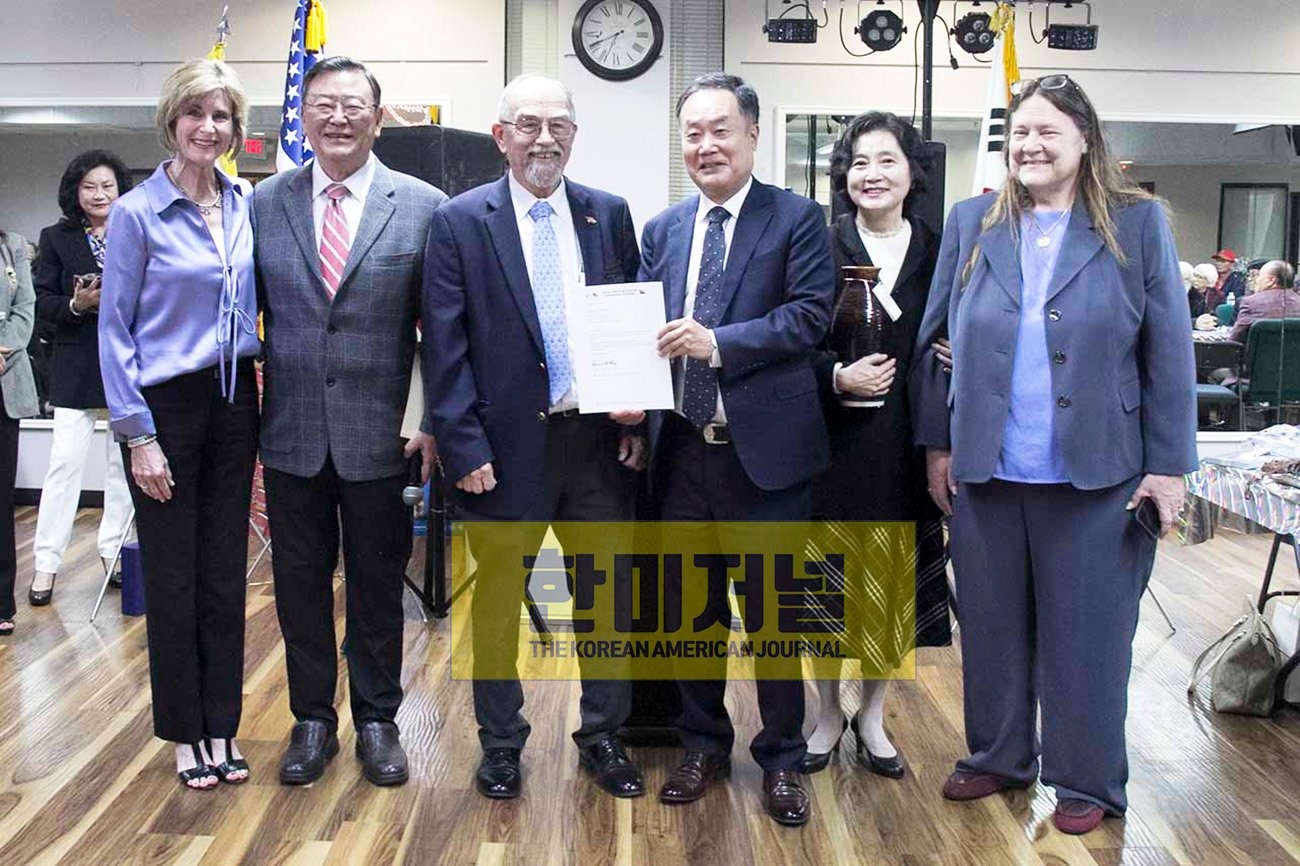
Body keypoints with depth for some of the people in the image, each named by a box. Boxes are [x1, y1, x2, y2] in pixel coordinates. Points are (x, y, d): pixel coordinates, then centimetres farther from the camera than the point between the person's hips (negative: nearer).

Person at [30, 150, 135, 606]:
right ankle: (46, 563, 2)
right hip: (77, 366, -1)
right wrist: (76, 305, -17)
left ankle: (114, 550, 20)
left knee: (124, 460, 8)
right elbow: (43, 303, 2)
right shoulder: (56, 238, 5)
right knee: (65, 460, -3)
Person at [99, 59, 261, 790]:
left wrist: (263, 385, 4)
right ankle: (186, 734, 20)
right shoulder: (138, 213, -8)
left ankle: (223, 728, 21)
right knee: (173, 578, 5)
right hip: (166, 406, -4)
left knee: (226, 574, 9)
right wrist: (138, 435, -12)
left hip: (234, 403, 4)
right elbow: (115, 329, -8)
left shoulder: (248, 208, 5)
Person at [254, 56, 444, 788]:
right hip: (291, 433, 2)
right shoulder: (266, 203, 3)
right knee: (301, 583, 12)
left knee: (378, 585, 11)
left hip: (378, 434, -2)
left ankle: (377, 720, 28)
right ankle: (313, 720, 29)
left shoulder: (423, 206, -3)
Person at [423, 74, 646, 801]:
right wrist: (465, 449, -12)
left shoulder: (610, 214, 6)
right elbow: (447, 347, -6)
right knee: (497, 599, 11)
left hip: (600, 439, 3)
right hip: (511, 445, -2)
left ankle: (604, 735, 28)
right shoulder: (461, 222, -3)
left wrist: (638, 420, 2)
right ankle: (501, 742, 28)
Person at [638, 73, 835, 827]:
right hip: (683, 447, 5)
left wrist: (719, 344, -22)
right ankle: (704, 747, 32)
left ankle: (782, 759, 23)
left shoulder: (798, 219, -3)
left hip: (766, 448, -4)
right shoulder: (662, 230, 11)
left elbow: (811, 314, -14)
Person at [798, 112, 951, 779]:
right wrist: (837, 377, -19)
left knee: (893, 582, 9)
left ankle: (873, 716, 27)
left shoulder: (936, 253, 5)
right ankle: (829, 713, 26)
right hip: (832, 444, -2)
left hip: (902, 448, 2)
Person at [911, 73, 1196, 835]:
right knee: (992, 623, 13)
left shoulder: (1138, 223, -1)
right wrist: (938, 444, 4)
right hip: (986, 468, 3)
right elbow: (938, 338, 7)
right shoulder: (972, 223, 5)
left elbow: (1169, 352, -2)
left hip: (1096, 473, -2)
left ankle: (1087, 781, 24)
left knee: (1086, 630, 8)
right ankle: (999, 756, 32)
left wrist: (1168, 465, -5)